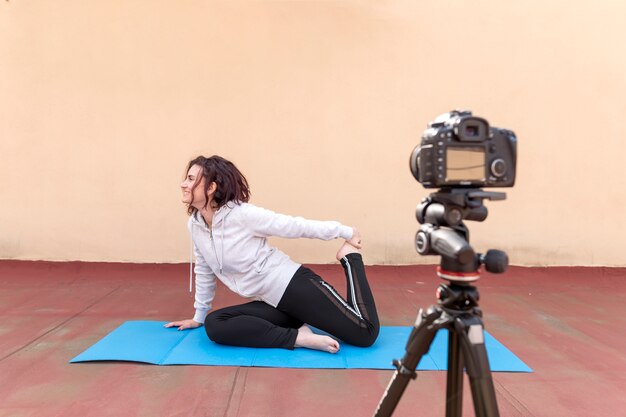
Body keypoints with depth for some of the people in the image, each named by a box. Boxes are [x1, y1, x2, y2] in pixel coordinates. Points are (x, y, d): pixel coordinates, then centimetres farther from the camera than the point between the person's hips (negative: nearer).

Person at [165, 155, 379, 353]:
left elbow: (296, 226, -13)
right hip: (272, 302, 6)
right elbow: (204, 271, 19)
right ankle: (298, 337, -14)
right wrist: (199, 316, 27)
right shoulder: (194, 225, 4)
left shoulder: (242, 214, -18)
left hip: (295, 285, -6)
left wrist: (345, 232, -6)